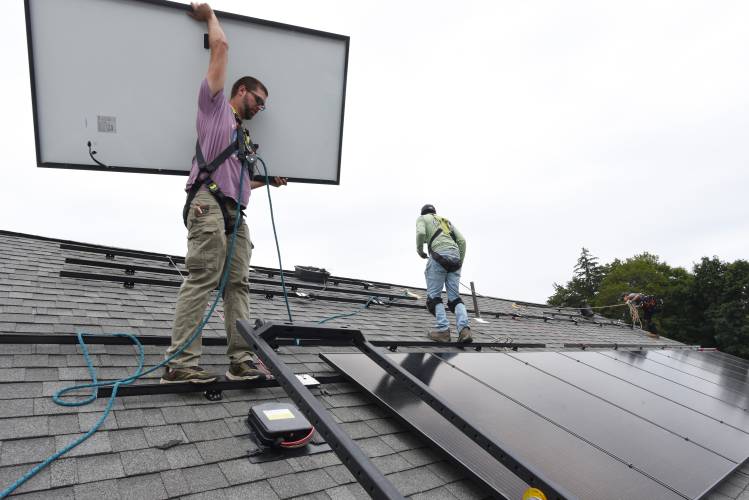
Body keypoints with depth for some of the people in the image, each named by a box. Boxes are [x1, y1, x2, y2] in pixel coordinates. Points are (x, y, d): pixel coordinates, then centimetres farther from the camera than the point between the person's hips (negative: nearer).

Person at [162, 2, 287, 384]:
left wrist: (269, 181, 36)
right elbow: (221, 47, 11)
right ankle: (180, 363, -13)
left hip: (235, 212, 8)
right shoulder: (214, 103, 13)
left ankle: (241, 360, -1)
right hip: (209, 204, -8)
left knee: (238, 284, 0)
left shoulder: (244, 137, 33)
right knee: (202, 279, -15)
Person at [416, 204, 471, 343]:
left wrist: (419, 249, 11)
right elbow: (461, 240, 19)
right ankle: (464, 329, -16)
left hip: (439, 256, -5)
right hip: (455, 258, 5)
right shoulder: (447, 221, 32)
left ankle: (443, 330, -13)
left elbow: (421, 233, -7)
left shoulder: (422, 218, 17)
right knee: (454, 297, 3)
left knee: (434, 296, 0)